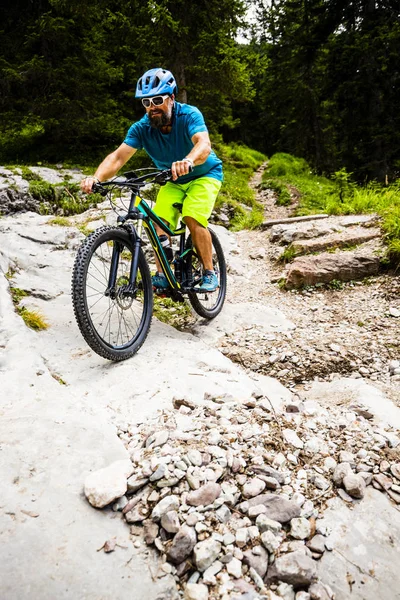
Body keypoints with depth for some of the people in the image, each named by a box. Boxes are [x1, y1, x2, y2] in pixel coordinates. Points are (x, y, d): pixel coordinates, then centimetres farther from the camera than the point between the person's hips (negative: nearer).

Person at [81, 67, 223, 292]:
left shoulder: (189, 115, -26)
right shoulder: (142, 128, -17)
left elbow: (204, 144, -45)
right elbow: (118, 156, -28)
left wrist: (188, 161, -68)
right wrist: (97, 177, -47)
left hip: (205, 174, -4)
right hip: (174, 182, 4)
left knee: (193, 219, -26)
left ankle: (210, 274, -11)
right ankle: (162, 275, -8)